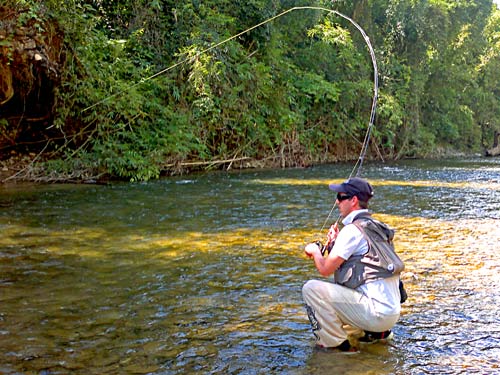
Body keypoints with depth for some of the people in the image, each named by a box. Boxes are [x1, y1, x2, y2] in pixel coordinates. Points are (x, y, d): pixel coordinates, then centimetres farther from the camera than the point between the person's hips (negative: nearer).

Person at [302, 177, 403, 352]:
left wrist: (314, 251, 9)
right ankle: (378, 333, 18)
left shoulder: (353, 230, -13)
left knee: (311, 288, -11)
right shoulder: (376, 227, 16)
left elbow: (325, 269, -10)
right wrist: (334, 245, 8)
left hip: (377, 311, -10)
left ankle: (335, 343, -3)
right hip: (391, 313, 10)